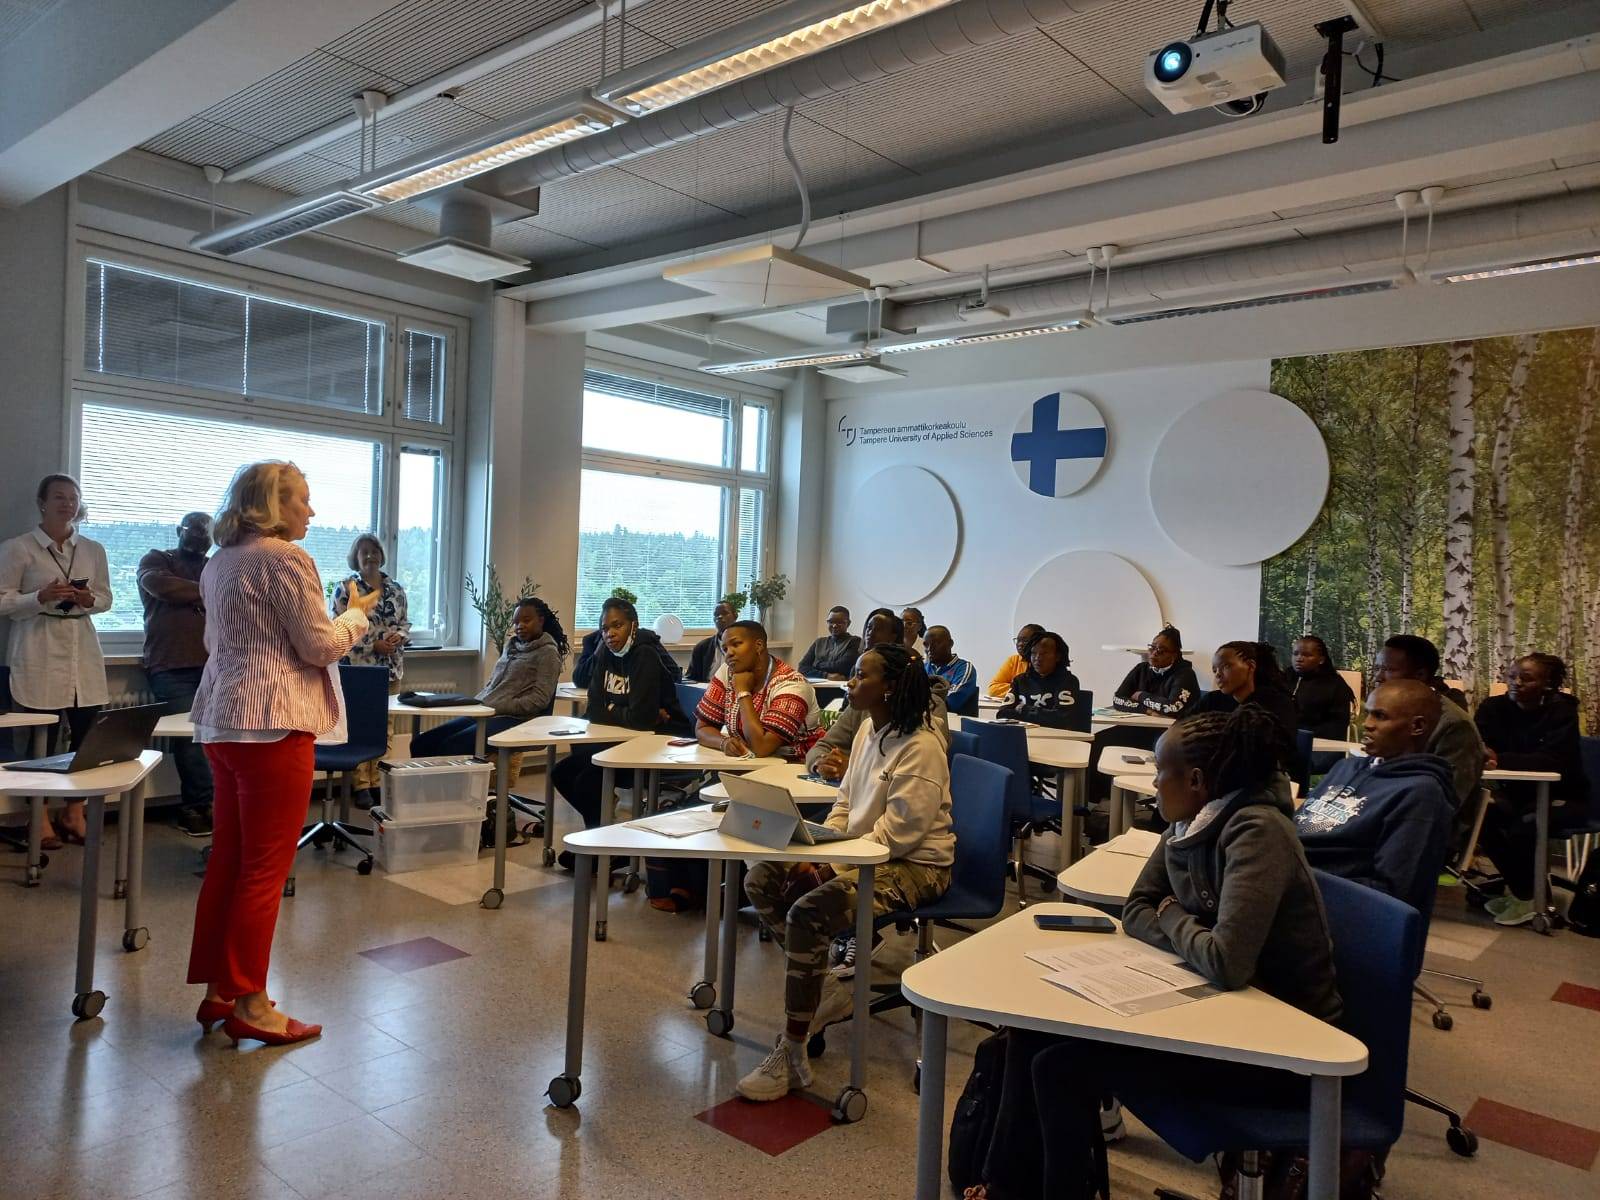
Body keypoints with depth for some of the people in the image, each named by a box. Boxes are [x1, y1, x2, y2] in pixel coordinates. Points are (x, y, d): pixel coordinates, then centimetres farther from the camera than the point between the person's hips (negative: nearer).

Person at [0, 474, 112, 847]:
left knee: (87, 735, 2)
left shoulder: (93, 550, 11)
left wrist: (89, 600, -7)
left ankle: (74, 813, 18)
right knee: (41, 739, -3)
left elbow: (106, 598, 15)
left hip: (83, 655, 4)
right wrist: (41, 597, -18)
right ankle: (40, 819, 11)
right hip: (39, 658, -4)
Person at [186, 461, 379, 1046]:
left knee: (227, 860, 14)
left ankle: (217, 992, 22)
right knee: (265, 868, -1)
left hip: (221, 722, 9)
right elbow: (321, 646, -12)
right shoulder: (284, 557, -12)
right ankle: (248, 1003, 7)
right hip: (272, 724, -9)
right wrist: (357, 612, 5)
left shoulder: (219, 562, 16)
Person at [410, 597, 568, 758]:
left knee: (451, 746, -28)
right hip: (482, 713, 8)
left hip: (514, 719, -8)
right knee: (421, 743, -7)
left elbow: (539, 700, -12)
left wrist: (496, 708, -17)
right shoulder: (511, 645, 20)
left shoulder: (547, 653, -2)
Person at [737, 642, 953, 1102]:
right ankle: (825, 990, 8)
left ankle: (791, 1053, -13)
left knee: (807, 914, -28)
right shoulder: (868, 730, 8)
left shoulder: (919, 748, -20)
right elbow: (845, 802, 15)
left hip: (913, 865, -9)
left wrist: (834, 867, -20)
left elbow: (898, 834, -22)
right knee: (761, 881, -2)